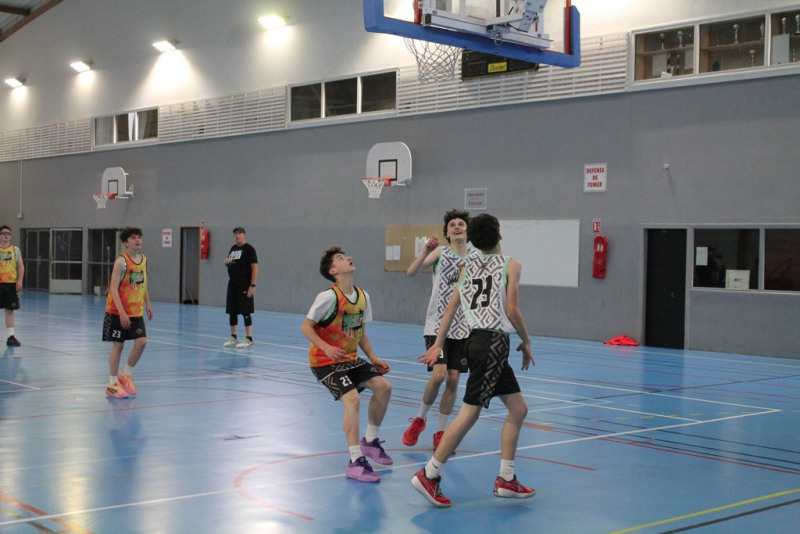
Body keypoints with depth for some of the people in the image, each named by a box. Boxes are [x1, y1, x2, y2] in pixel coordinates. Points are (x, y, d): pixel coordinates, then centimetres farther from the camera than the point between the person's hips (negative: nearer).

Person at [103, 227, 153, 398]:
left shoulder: (143, 259, 4)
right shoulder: (121, 262, -16)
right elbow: (113, 288, -20)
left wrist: (148, 304, 11)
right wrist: (122, 313, -24)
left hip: (136, 311, 6)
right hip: (117, 312, -6)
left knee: (142, 342, -4)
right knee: (118, 345, 0)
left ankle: (126, 375, 16)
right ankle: (112, 384, 11)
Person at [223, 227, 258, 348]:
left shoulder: (249, 249, -8)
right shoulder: (233, 248, 15)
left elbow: (255, 267, -13)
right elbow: (228, 263, 27)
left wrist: (252, 285, -19)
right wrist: (226, 261, 1)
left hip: (244, 286, -7)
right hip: (232, 285, 7)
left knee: (245, 312, -5)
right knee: (232, 312, 9)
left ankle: (249, 339, -1)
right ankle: (233, 338, 18)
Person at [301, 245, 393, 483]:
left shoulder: (363, 296, 2)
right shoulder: (329, 297, -20)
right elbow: (306, 327, -16)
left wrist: (373, 358, 5)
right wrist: (327, 348, -28)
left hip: (350, 358, 8)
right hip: (325, 361, -8)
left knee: (383, 386, 0)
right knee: (352, 398, -24)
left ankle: (370, 441, 21)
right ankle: (356, 462, -19)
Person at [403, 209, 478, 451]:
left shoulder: (477, 257, 4)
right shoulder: (440, 252, -3)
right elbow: (411, 272, -14)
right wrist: (425, 251, -28)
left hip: (462, 328, 3)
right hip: (437, 325, -3)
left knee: (453, 380, 1)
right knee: (438, 375, -14)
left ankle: (440, 433, 15)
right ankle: (420, 419, 12)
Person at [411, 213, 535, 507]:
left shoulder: (469, 267, 15)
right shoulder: (510, 264, -2)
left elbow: (451, 307, 13)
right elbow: (511, 310, -9)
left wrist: (438, 344, 15)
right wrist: (526, 342, 4)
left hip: (477, 339, 8)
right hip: (493, 342, -8)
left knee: (518, 409, 14)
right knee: (469, 412, -8)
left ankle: (506, 479, 15)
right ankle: (429, 475, -7)